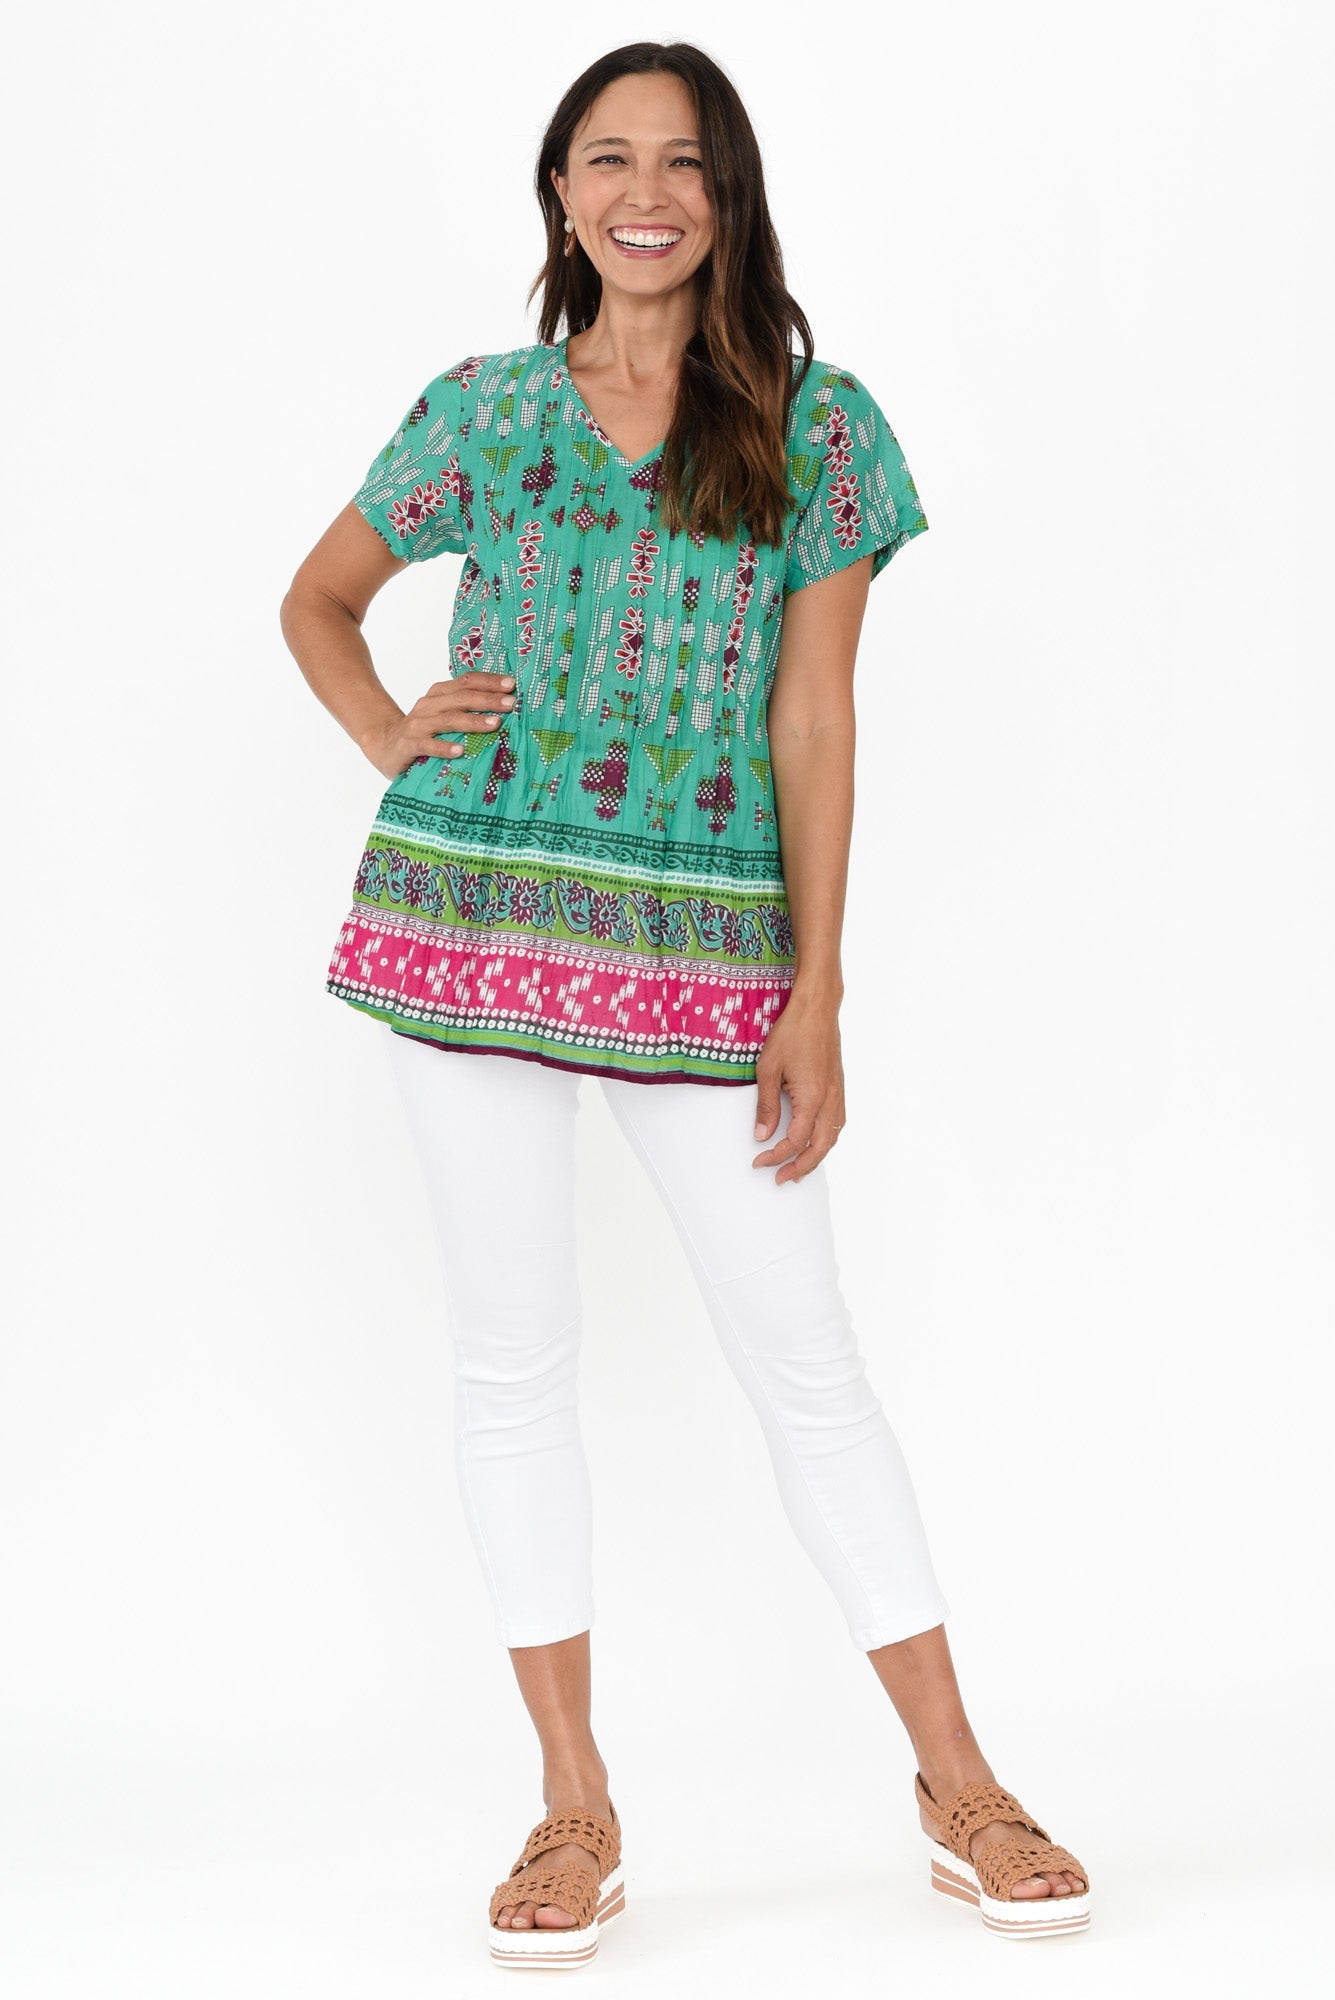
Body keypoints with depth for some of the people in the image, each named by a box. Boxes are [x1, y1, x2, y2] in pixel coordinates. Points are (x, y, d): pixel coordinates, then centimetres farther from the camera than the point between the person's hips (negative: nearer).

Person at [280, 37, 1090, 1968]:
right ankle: (577, 1811, 16)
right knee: (511, 1353, 4)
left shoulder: (817, 425, 5)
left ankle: (959, 1783, 14)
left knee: (803, 1351, 2)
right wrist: (389, 738, 2)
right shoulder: (479, 410, 8)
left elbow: (812, 717, 1)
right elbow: (317, 599, 22)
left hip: (701, 940, -1)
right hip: (475, 919, 2)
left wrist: (817, 993, -3)